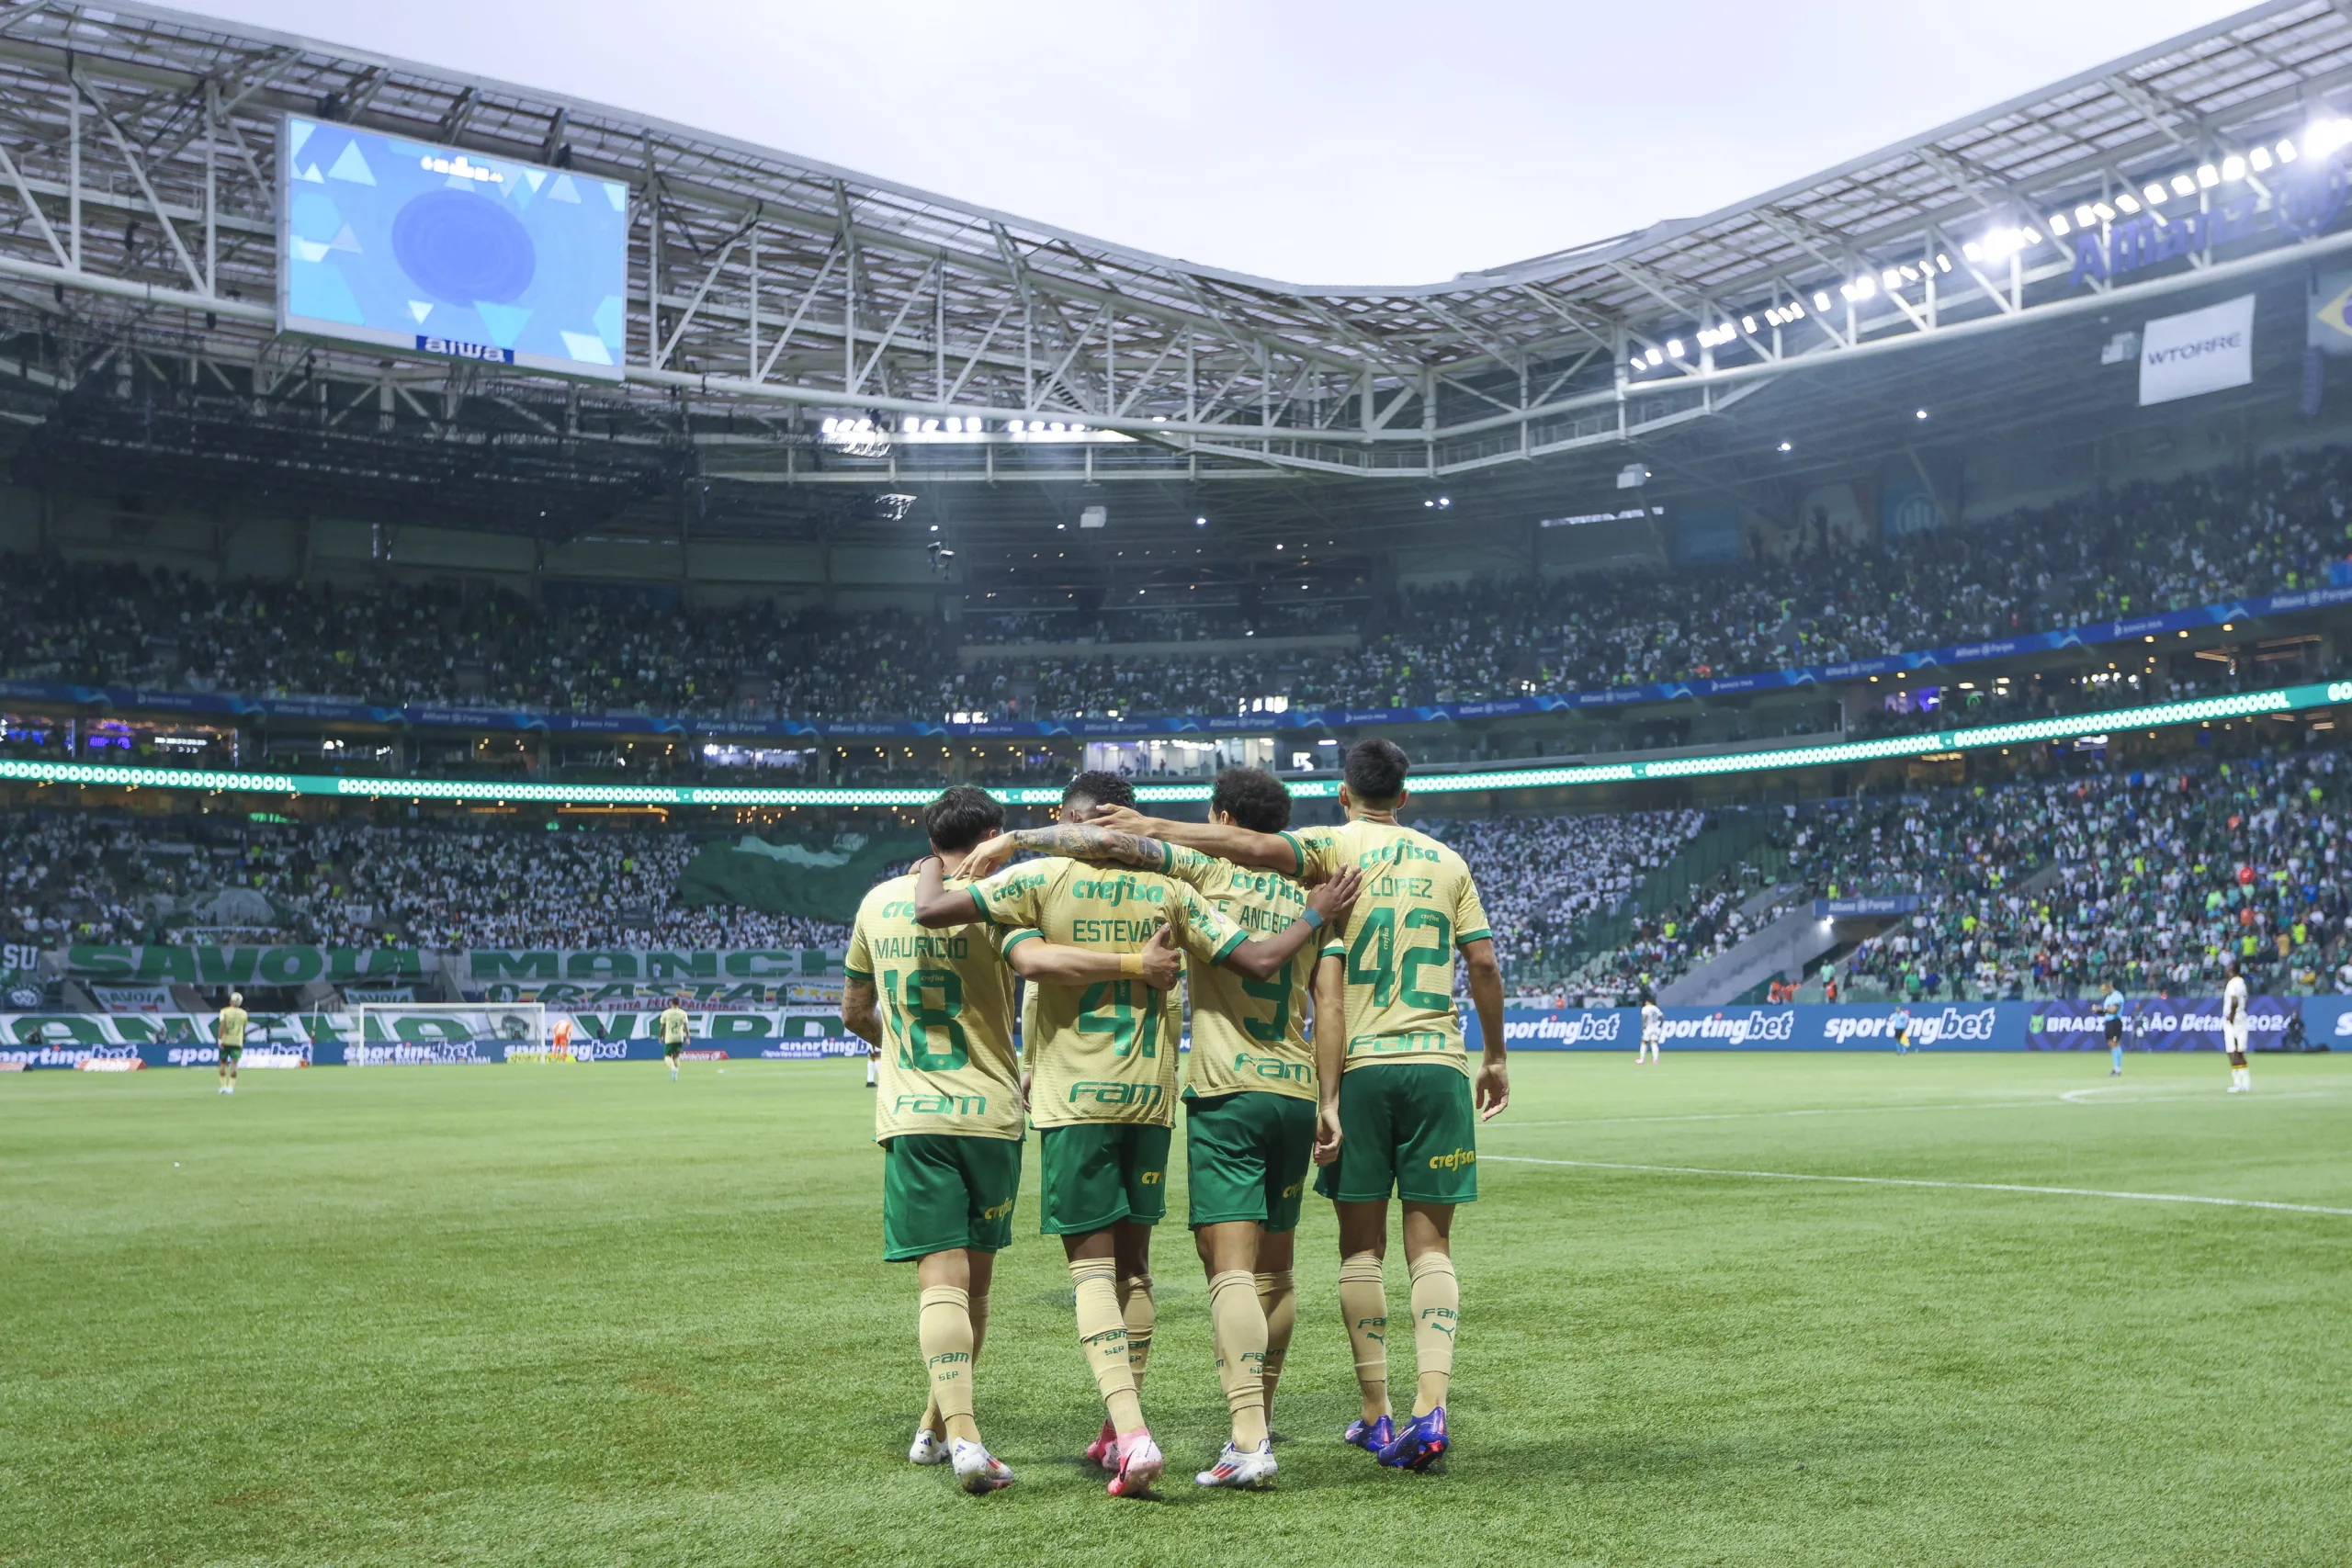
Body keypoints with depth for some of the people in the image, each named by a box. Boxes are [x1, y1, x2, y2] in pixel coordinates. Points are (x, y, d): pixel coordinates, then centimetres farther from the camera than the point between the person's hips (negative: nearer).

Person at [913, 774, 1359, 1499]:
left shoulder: (1044, 878, -5)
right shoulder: (1168, 891, 4)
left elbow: (932, 910, -11)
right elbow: (1258, 960, 0)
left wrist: (931, 867, 11)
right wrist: (1316, 915, 16)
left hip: (1072, 1096, -4)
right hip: (1148, 1096, 4)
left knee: (1091, 1266, -2)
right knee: (1133, 1262, 15)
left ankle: (1132, 1431, -17)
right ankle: (1120, 1432, 23)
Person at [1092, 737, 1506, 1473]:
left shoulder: (1332, 848, 1)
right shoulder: (1447, 861, 12)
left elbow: (1256, 846, -19)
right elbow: (1483, 961, 8)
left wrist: (1155, 827, -16)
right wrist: (1494, 1057, 18)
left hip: (1363, 1065, -2)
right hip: (1439, 1064, 2)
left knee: (1361, 1243, 8)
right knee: (1430, 1245, 4)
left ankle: (1376, 1414, 13)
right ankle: (1430, 1407, -10)